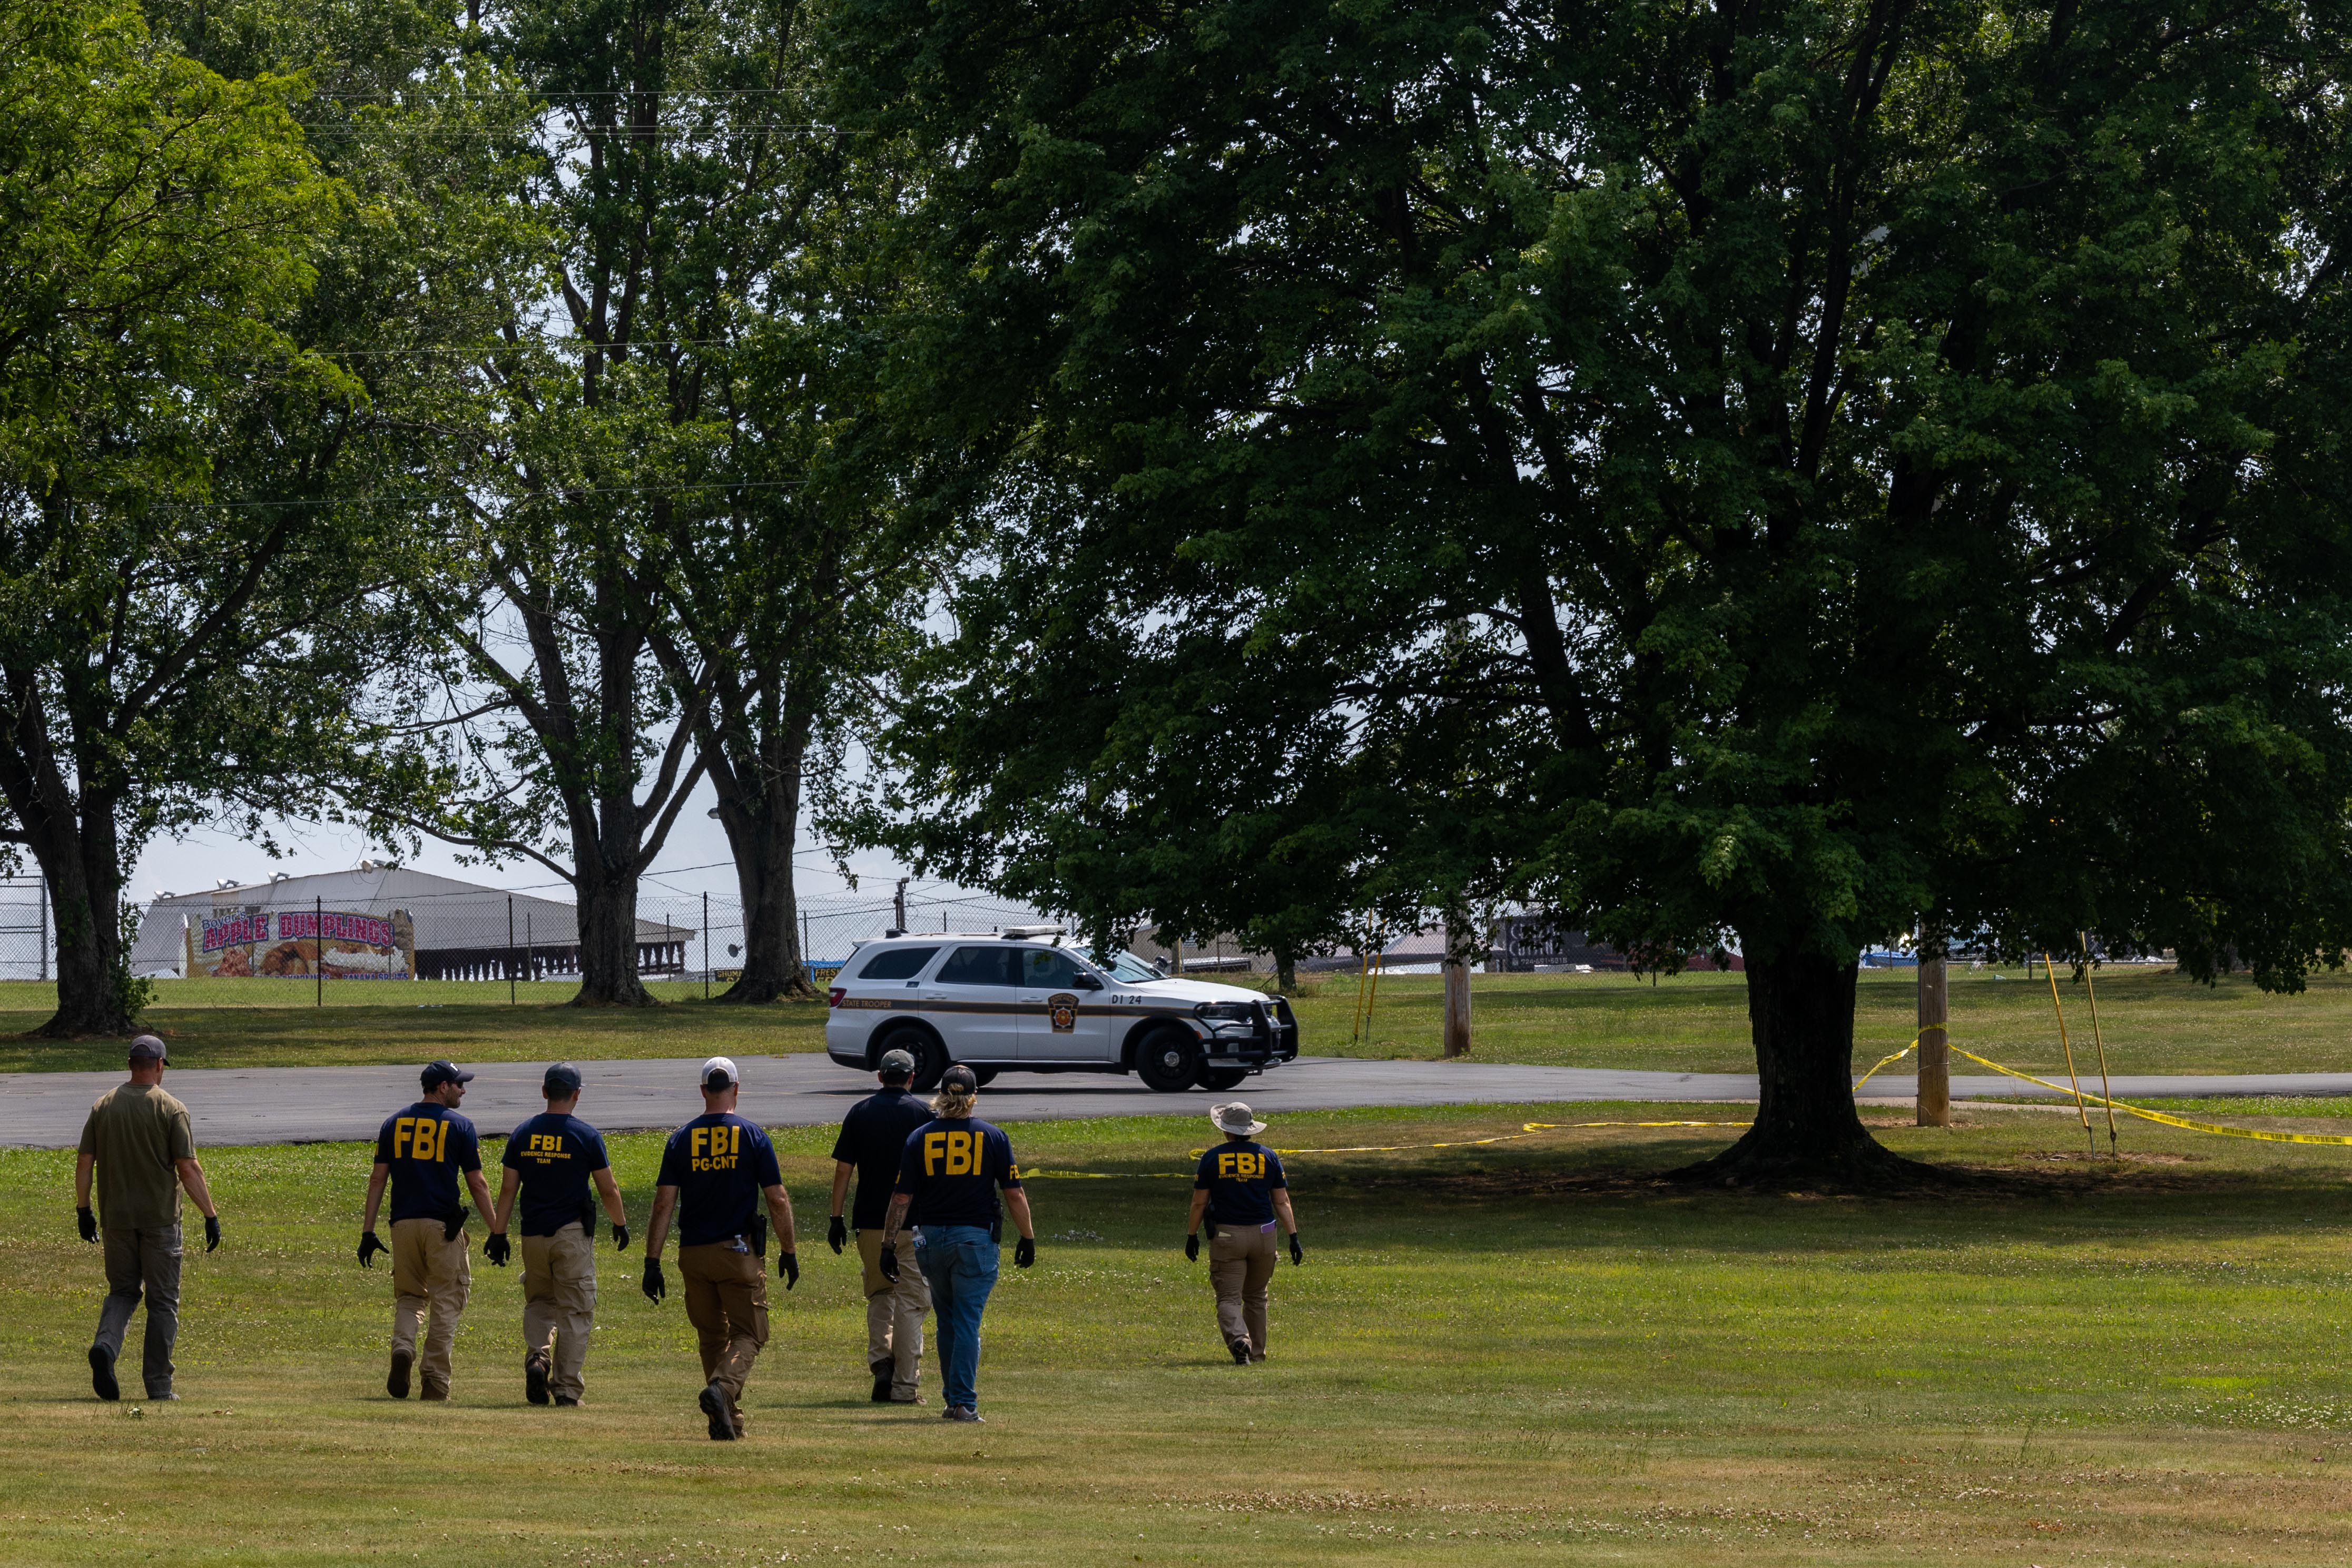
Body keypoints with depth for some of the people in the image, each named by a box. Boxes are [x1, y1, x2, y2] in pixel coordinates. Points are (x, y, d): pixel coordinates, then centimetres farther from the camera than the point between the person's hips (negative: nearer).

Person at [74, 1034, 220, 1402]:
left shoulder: (104, 1106, 3)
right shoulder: (171, 1109, -8)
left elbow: (84, 1162, 4)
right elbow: (188, 1168, -12)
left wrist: (83, 1210, 13)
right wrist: (210, 1216, -8)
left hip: (116, 1218, 3)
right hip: (160, 1217, -3)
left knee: (122, 1291, 16)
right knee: (163, 1301, 6)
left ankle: (105, 1345, -13)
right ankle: (158, 1384, 5)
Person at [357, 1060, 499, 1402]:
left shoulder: (393, 1124, 9)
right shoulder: (459, 1126, -1)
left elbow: (377, 1179, 6)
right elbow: (477, 1184, -3)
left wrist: (368, 1232, 7)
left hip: (403, 1223, 3)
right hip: (443, 1225, -3)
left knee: (408, 1297, 16)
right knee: (446, 1302, 6)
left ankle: (403, 1348, -12)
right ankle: (435, 1381, 1)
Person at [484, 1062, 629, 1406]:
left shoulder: (522, 1134, 3)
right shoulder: (587, 1136, -6)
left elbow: (507, 1190, 3)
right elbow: (608, 1190, -1)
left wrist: (498, 1235, 8)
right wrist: (620, 1225, 14)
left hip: (533, 1234, 3)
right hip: (573, 1235, -3)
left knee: (538, 1303, 20)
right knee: (575, 1312, 3)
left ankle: (537, 1358, -6)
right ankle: (567, 1388, -1)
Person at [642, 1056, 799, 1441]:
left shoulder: (680, 1140, 2)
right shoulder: (754, 1137, -3)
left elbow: (664, 1204, -3)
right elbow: (778, 1200, -3)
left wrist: (652, 1262, -1)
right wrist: (789, 1252, 7)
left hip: (694, 1254, 2)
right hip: (740, 1251, -2)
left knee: (712, 1337, 15)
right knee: (748, 1334, 4)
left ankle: (729, 1421, 13)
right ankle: (722, 1388, -25)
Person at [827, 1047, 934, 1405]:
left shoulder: (859, 1112, 4)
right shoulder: (921, 1112, -2)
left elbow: (843, 1170, 2)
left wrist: (837, 1219, 6)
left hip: (870, 1221, 2)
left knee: (879, 1294, 18)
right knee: (910, 1301, 3)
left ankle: (880, 1362, -2)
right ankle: (905, 1385, 0)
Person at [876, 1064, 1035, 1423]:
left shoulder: (920, 1138, 0)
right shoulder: (993, 1137, -3)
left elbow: (902, 1197, -1)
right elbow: (1014, 1194, -2)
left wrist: (888, 1245, 3)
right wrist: (1028, 1237, 8)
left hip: (932, 1238, 2)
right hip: (976, 1238, -2)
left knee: (947, 1322, 16)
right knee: (968, 1322, -1)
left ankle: (953, 1399, 22)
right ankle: (965, 1404, -7)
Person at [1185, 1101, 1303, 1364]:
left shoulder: (1212, 1157, -3)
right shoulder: (1268, 1157, 2)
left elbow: (1199, 1202, -1)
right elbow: (1282, 1202, 2)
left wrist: (1192, 1236, 9)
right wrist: (1294, 1237, 4)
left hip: (1226, 1236, -2)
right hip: (1263, 1234, 3)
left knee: (1228, 1298, -3)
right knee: (1255, 1297, 19)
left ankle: (1239, 1340, -29)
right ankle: (1257, 1352, 23)